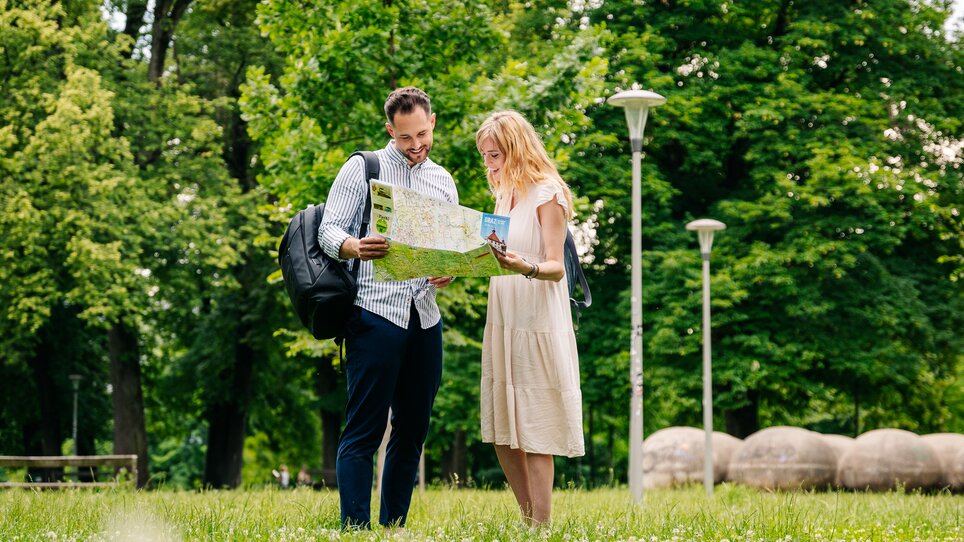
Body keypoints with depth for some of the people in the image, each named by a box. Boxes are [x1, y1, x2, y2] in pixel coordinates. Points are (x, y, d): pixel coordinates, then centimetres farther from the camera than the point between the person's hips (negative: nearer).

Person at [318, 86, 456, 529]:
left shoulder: (443, 181, 18)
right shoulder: (362, 168, 3)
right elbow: (329, 232, -3)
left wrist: (448, 272, -3)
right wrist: (356, 248, -25)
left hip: (425, 317, 5)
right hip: (375, 313, -5)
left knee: (413, 430, 6)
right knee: (364, 430, -8)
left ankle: (393, 527, 12)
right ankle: (355, 527, -7)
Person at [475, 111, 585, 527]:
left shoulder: (547, 194, -7)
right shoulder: (504, 196, 16)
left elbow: (556, 267, -14)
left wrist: (526, 267, -33)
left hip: (538, 325, -8)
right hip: (501, 324, 8)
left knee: (534, 433, -6)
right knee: (501, 433, 7)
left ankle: (540, 527, -2)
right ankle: (528, 520, 15)